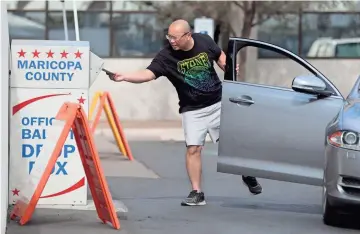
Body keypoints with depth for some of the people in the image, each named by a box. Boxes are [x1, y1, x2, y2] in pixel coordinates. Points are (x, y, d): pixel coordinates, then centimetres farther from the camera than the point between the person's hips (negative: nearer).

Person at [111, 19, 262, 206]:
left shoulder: (205, 41, -13)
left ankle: (247, 175, 34)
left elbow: (220, 56, 8)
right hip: (192, 110, -1)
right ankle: (197, 193, -1)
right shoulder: (166, 56, -21)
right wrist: (124, 77, -50)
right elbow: (148, 74, -34)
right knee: (193, 148, -11)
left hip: (218, 103, 2)